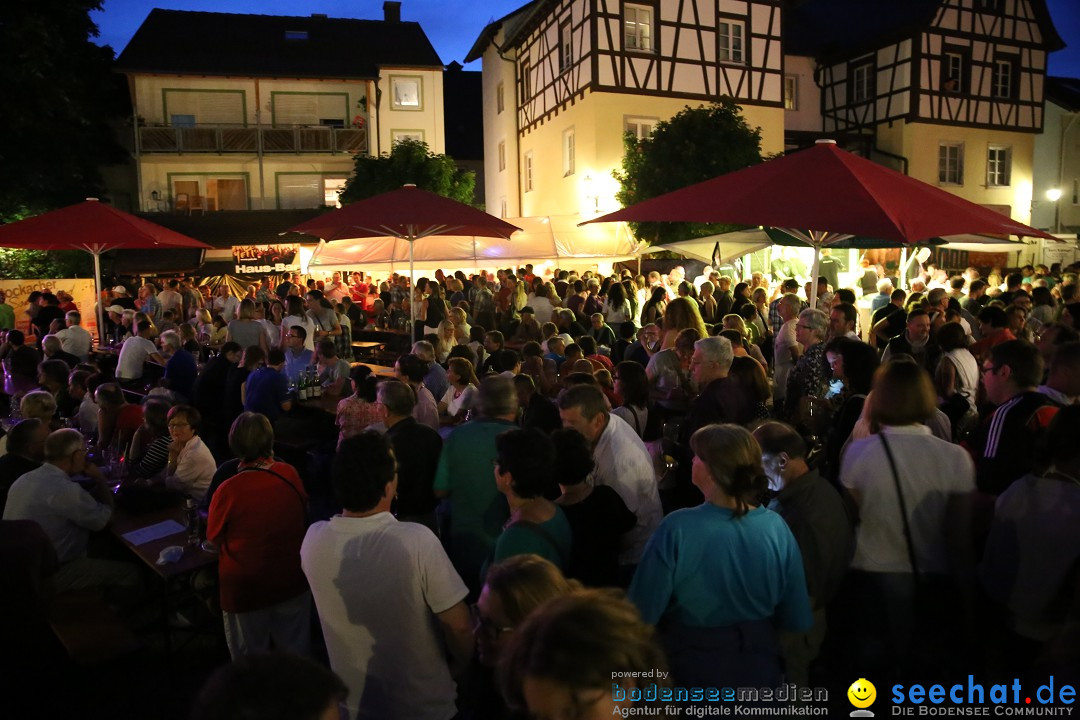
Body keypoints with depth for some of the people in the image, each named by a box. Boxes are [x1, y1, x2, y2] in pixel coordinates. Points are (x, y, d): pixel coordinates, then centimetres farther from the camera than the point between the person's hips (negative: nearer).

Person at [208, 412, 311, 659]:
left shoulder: (228, 490, -23)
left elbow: (214, 542, -7)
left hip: (246, 591, -3)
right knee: (296, 655, 22)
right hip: (293, 583, 3)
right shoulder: (290, 474, -13)